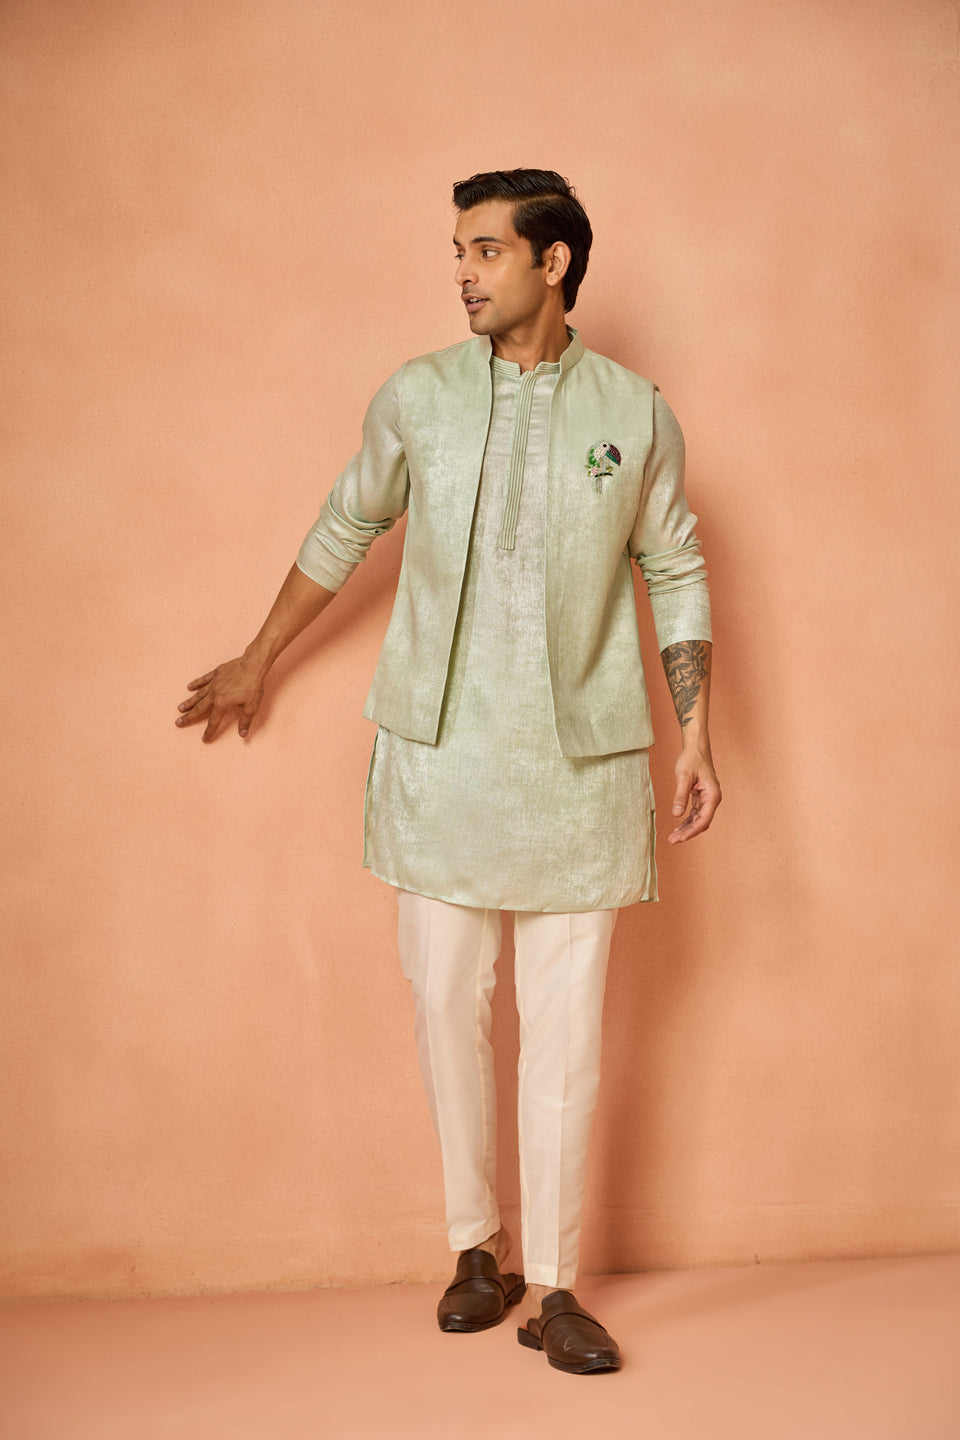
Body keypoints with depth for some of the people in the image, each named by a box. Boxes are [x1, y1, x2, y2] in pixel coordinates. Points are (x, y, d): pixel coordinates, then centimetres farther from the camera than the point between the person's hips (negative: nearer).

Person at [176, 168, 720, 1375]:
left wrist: (696, 738, 4)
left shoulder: (636, 414, 3)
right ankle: (477, 1249, 24)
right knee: (446, 1002, 4)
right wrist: (256, 665, 23)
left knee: (565, 1024, 2)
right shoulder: (417, 399, 3)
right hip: (440, 750, 1)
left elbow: (675, 574, 10)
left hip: (580, 758, 0)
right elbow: (343, 532, 16)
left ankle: (548, 1286, 14)